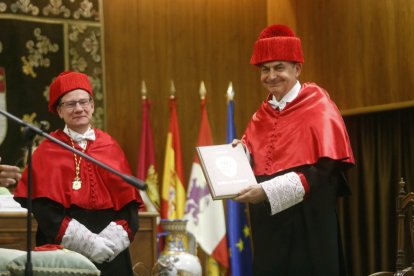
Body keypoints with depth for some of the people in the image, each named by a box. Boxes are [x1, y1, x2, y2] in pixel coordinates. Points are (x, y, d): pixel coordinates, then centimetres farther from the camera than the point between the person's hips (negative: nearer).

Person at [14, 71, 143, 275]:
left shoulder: (110, 147, 10)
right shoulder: (47, 152, 3)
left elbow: (129, 200, 5)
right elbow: (43, 207, -7)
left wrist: (115, 239, -12)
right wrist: (87, 242, -16)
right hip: (64, 252, -2)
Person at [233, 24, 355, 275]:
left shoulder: (317, 108, -5)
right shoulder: (262, 116, 13)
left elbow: (323, 169, -14)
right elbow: (252, 161, 16)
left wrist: (267, 191, -23)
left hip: (307, 222, -5)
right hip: (268, 223, 6)